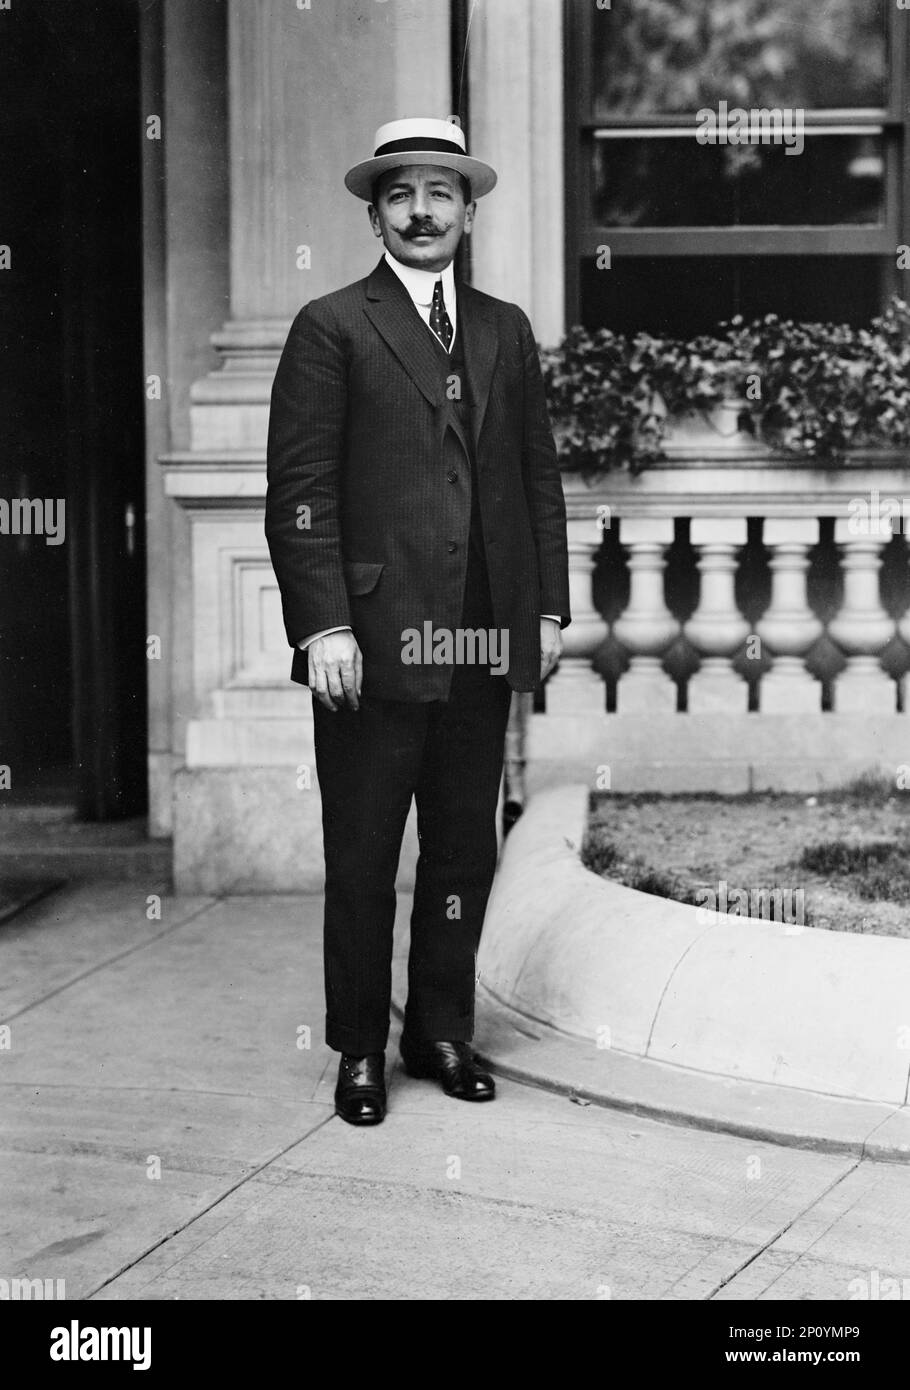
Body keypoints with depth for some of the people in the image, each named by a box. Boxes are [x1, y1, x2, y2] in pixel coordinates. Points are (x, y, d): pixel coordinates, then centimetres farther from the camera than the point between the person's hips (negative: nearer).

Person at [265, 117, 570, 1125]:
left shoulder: (505, 331, 14)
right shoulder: (331, 329, -1)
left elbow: (540, 477, 16)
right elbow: (299, 490, -7)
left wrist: (550, 606, 9)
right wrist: (322, 626, -14)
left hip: (483, 644, 5)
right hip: (372, 642, -4)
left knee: (464, 854, 12)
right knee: (362, 862, 5)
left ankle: (442, 1032, 26)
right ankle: (359, 1051, 18)